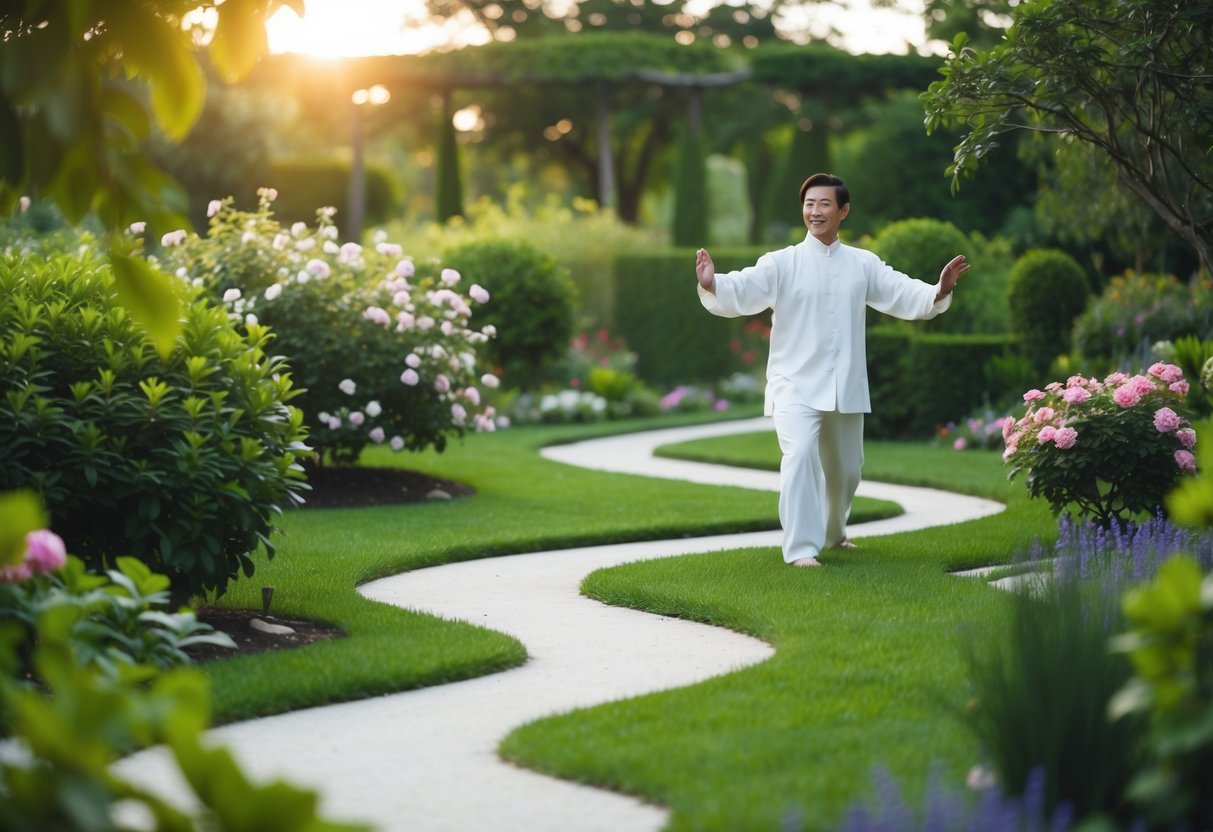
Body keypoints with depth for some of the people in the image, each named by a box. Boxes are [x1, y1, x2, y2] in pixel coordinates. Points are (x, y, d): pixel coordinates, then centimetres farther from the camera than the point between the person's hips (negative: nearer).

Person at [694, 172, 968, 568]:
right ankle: (801, 549, -22)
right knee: (800, 454, -26)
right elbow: (742, 292, -18)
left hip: (845, 388, 4)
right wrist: (711, 284, -39)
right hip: (795, 384, -4)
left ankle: (831, 532, 45)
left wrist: (939, 291, -20)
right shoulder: (782, 263, -5)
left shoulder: (863, 264, 5)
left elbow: (904, 295, 0)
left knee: (845, 469, 17)